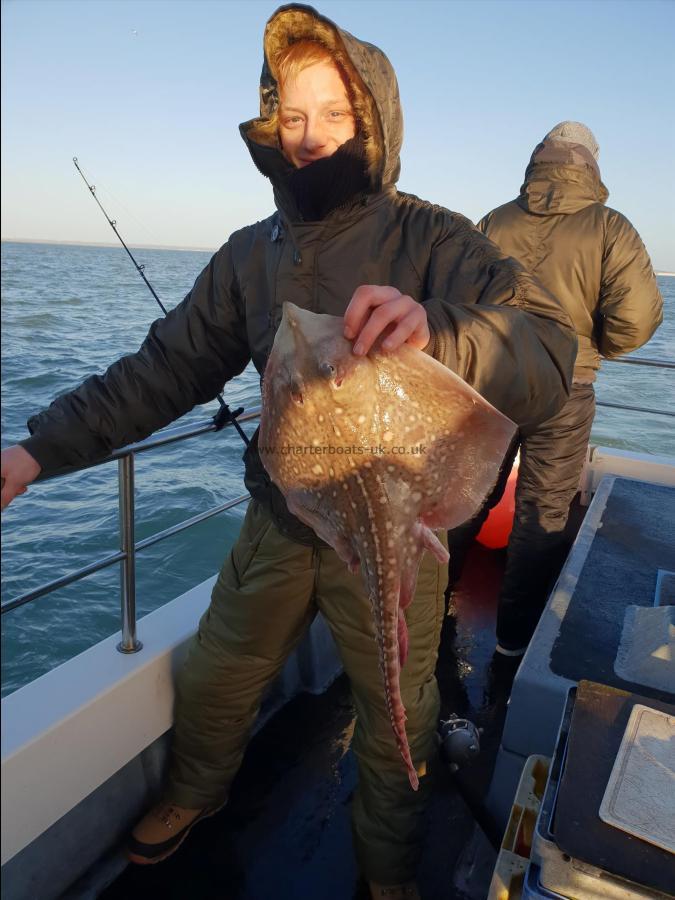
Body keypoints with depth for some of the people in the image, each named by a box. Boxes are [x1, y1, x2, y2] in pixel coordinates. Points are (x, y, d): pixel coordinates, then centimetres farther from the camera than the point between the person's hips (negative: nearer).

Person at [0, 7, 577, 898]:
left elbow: (545, 353, -26)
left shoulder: (431, 238, -13)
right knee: (211, 685, 20)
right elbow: (167, 367, 0)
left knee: (397, 725, 16)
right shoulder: (252, 254, 0)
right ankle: (195, 794, 55)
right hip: (278, 522, 3)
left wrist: (435, 329, -47)